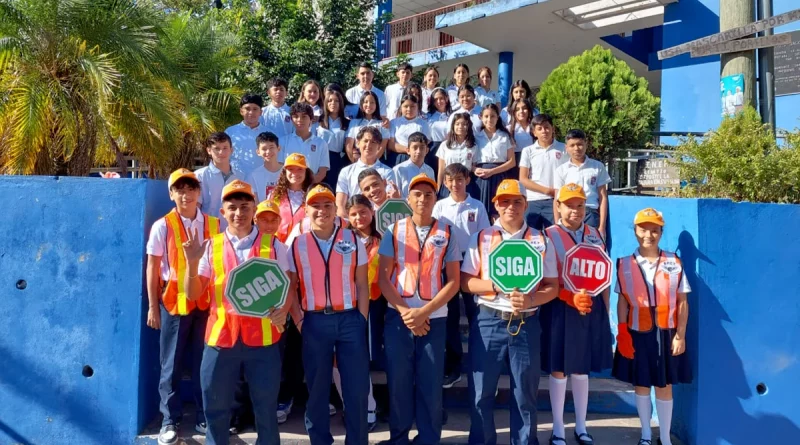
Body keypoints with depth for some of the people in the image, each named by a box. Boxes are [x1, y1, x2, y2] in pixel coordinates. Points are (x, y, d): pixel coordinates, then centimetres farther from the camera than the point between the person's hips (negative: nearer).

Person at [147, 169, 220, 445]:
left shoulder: (213, 225, 4)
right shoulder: (162, 227, -2)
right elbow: (153, 269, 0)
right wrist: (152, 307, -1)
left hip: (206, 303, 2)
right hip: (173, 302, -2)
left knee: (204, 363, 8)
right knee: (172, 365, 6)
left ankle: (204, 418, 21)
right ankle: (170, 421, 17)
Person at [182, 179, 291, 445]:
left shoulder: (273, 245, 3)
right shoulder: (210, 246, 5)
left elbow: (287, 286, 5)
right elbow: (193, 294, 3)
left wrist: (283, 309, -15)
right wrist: (192, 263, -14)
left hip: (262, 337, -1)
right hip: (220, 336, 1)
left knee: (266, 408, 10)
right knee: (216, 409, 12)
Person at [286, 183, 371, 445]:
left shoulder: (353, 240, 2)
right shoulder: (296, 244, 2)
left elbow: (362, 285, 3)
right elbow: (290, 287, 6)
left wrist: (361, 321, -3)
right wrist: (298, 321, -4)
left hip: (350, 319, 0)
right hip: (314, 322, 1)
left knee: (357, 387, 5)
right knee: (317, 388, 13)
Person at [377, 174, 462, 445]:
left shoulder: (446, 233, 4)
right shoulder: (394, 231, 5)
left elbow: (454, 281, 0)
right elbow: (383, 277, 1)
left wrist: (424, 312, -11)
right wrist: (404, 311, -11)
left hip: (434, 318, 0)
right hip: (398, 317, 0)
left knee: (430, 382, 3)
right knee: (398, 379, 5)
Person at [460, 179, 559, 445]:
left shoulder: (541, 241, 4)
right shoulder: (481, 238, 3)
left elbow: (552, 287, 3)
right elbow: (466, 282, 0)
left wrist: (531, 298, -17)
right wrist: (497, 286, -15)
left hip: (527, 324, 1)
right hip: (488, 322, 0)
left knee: (525, 393, 11)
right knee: (481, 392, 7)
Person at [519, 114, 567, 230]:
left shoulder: (563, 149, 6)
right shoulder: (528, 151, 7)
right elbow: (523, 180, 2)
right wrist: (548, 190, -6)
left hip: (555, 201, -1)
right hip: (533, 201, 1)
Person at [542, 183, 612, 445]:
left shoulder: (595, 235, 9)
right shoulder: (548, 236, -6)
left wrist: (605, 311, 7)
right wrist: (570, 297, -22)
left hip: (592, 309, 4)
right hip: (560, 310, -4)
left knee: (582, 369, 14)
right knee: (558, 369, 5)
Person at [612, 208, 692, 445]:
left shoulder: (674, 262, -2)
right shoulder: (625, 264, -1)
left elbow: (682, 302, -1)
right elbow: (622, 302, 1)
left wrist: (680, 335, -5)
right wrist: (622, 334, -4)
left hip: (666, 334, 0)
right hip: (637, 334, 1)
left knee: (664, 386, 9)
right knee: (640, 384, 11)